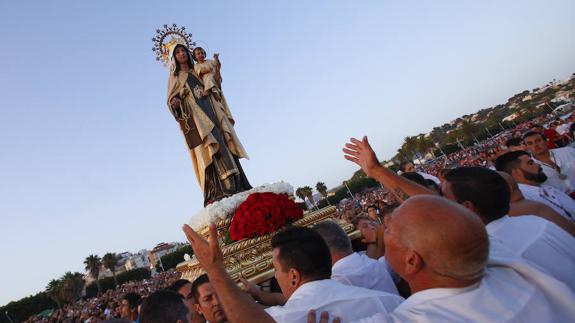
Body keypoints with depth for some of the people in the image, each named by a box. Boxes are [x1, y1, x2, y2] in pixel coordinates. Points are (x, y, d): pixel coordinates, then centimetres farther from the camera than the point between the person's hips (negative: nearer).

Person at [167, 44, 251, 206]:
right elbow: (171, 99, 9)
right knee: (209, 149, -21)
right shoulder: (174, 77, 19)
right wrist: (175, 102, -17)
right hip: (194, 114, -3)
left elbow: (215, 91, 20)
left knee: (225, 145, -10)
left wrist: (225, 113, 9)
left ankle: (237, 186, -14)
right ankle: (219, 191, -31)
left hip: (211, 111, 4)